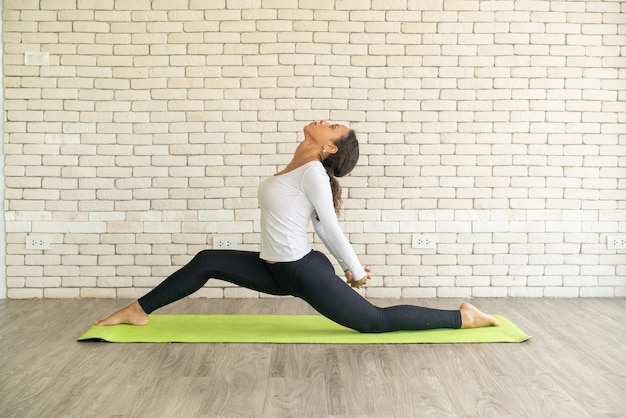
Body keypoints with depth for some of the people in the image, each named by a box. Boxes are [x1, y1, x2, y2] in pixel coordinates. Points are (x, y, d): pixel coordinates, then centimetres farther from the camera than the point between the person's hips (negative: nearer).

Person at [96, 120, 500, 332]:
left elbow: (331, 227, -15)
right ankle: (138, 311, 21)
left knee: (375, 321, -2)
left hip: (305, 273, -9)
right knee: (206, 262, 10)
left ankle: (464, 317, 11)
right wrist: (348, 266, 21)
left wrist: (357, 271, -4)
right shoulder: (299, 171, 10)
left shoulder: (313, 173, -18)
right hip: (281, 270, 10)